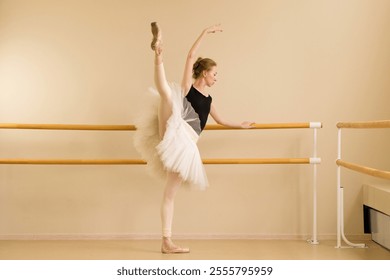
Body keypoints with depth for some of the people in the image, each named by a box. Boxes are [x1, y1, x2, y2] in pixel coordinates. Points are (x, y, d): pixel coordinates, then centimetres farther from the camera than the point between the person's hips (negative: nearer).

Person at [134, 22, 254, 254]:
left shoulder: (208, 100, 29)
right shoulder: (187, 87, 11)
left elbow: (220, 120, 46)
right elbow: (191, 57, 1)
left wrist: (240, 125, 56)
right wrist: (206, 33, 2)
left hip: (185, 145, 5)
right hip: (173, 136, -5)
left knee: (170, 194, 3)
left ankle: (167, 242, 1)